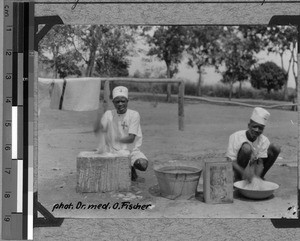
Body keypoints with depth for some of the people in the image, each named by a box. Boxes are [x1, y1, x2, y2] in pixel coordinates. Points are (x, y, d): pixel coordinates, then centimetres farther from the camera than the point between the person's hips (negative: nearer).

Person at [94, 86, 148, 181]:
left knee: (143, 165, -30)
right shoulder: (108, 114, 5)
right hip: (113, 150, 1)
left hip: (131, 149, -1)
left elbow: (131, 138, -13)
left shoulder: (134, 114, -3)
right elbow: (96, 130, -7)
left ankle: (131, 169, 8)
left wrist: (119, 140, -33)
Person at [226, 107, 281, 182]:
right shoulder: (236, 137, -18)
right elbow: (231, 161, -22)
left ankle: (260, 177, 0)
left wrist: (256, 177, -32)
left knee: (275, 148, -9)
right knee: (246, 148, -32)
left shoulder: (264, 140, -7)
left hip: (253, 168, 5)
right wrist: (244, 173, -38)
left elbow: (260, 163, -12)